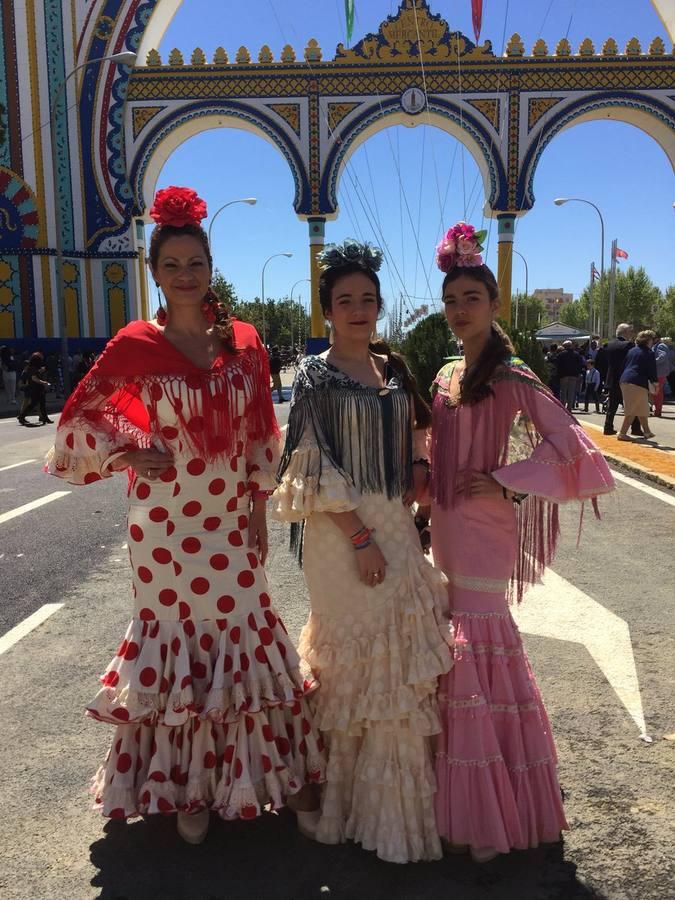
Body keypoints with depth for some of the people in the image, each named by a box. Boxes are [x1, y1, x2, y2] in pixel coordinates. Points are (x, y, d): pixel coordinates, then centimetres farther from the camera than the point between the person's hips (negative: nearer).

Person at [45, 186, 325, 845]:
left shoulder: (243, 341, 2)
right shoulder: (136, 345, -6)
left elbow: (260, 434, 6)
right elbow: (79, 417, 3)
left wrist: (258, 509, 5)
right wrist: (126, 455, -11)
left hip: (230, 521, 3)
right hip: (167, 524, -3)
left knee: (240, 637, 12)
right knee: (179, 637, 9)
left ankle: (239, 772, 35)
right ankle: (187, 787, 29)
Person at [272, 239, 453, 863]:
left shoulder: (394, 368, 10)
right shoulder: (315, 375, -6)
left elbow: (417, 425, 22)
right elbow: (316, 469, -11)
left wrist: (419, 464, 0)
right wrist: (361, 536, -16)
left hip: (396, 525, 6)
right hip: (344, 531, -5)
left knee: (396, 658, 12)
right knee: (361, 661, 2)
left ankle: (393, 790, 33)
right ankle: (372, 806, 22)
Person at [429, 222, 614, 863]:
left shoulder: (510, 377, -12)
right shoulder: (446, 375, 10)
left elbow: (569, 448, -17)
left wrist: (500, 481, -16)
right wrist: (428, 494, 6)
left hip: (484, 531, -7)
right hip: (447, 528, 7)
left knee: (478, 657, -1)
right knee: (464, 656, 14)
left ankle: (490, 816, 18)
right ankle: (471, 803, 32)